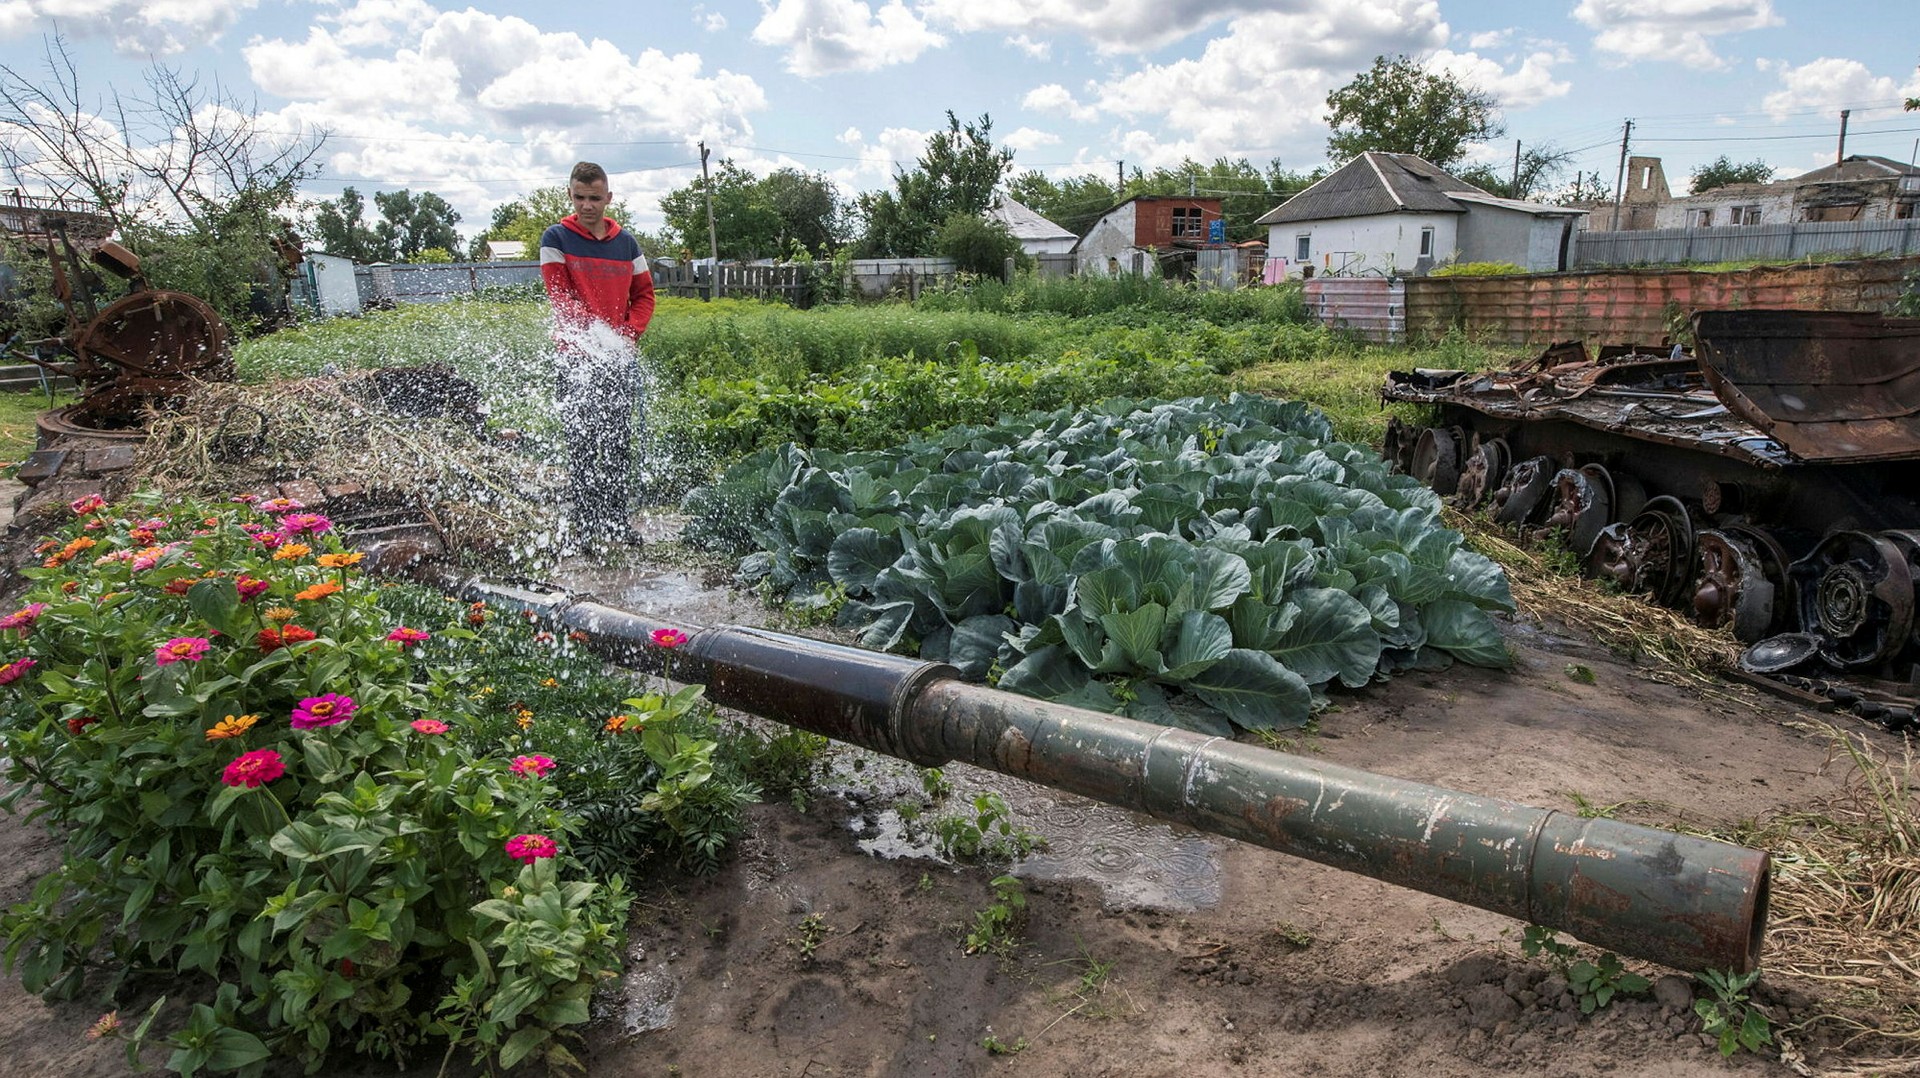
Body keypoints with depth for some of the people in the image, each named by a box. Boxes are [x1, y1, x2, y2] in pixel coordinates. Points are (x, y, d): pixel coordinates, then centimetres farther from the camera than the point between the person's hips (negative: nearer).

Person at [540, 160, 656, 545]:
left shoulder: (626, 241, 10)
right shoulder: (556, 238, 0)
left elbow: (644, 294, 13)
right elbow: (559, 296, -8)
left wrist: (628, 333, -4)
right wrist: (595, 333, -22)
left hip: (620, 359, 4)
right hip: (576, 358, -3)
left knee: (619, 445, 8)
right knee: (582, 445, -2)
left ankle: (617, 521, 17)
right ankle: (586, 527, 4)